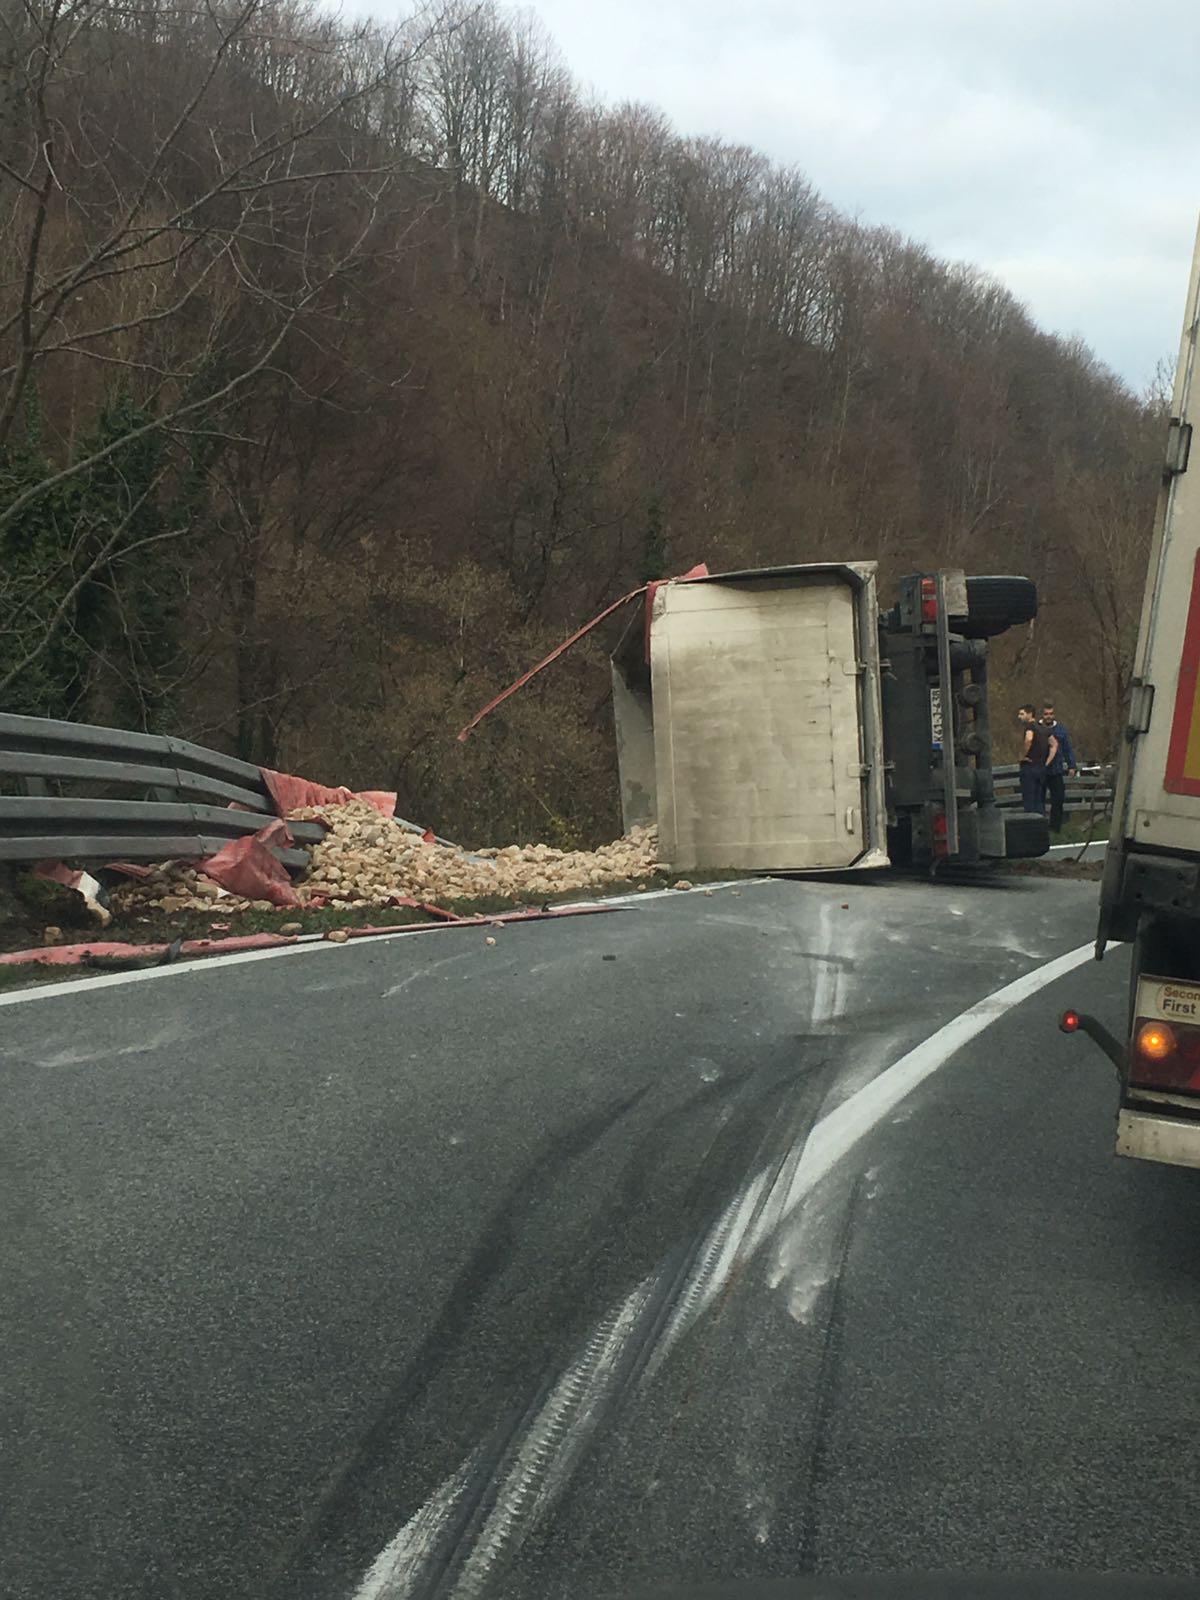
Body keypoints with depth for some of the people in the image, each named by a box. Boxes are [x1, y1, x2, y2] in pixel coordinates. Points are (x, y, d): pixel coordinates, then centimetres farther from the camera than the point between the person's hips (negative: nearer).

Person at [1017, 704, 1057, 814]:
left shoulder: (1030, 726, -10)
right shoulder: (1043, 728, 16)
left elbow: (1028, 739, -31)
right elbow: (1054, 744, 20)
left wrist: (1022, 755, -18)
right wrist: (1047, 762, 13)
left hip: (1029, 767, -8)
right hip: (1042, 768, 8)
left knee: (1029, 802, -6)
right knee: (1040, 802, 10)